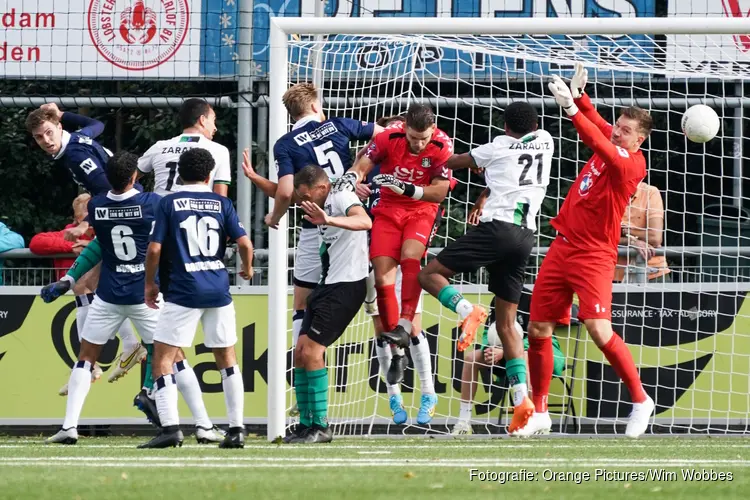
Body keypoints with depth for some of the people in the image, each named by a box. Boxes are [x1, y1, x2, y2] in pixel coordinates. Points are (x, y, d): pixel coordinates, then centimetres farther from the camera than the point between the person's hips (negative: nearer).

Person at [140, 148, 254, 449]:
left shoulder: (169, 203, 0)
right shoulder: (221, 203, 6)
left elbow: (155, 248, -5)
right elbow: (244, 243, -1)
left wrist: (150, 284, 10)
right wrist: (247, 268, 20)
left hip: (183, 291, -3)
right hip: (218, 289, 3)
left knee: (163, 358, 0)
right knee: (227, 359, 15)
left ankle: (170, 427, -14)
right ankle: (236, 429, 13)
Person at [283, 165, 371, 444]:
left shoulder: (343, 198, -13)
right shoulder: (324, 203, 16)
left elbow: (365, 222, -36)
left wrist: (330, 220, -50)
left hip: (347, 285, -10)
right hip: (327, 284, 10)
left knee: (312, 350, -15)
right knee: (300, 352, 7)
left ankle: (320, 426, -11)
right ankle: (306, 425, 11)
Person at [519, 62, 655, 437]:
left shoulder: (632, 163, -13)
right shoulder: (610, 147, 8)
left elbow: (600, 143, -29)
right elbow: (598, 125, 25)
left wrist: (571, 108, -35)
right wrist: (579, 94, 8)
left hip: (593, 255, -8)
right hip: (562, 248, 8)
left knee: (599, 330, -20)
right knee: (538, 331, 6)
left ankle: (640, 401, -1)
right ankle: (539, 414, 17)